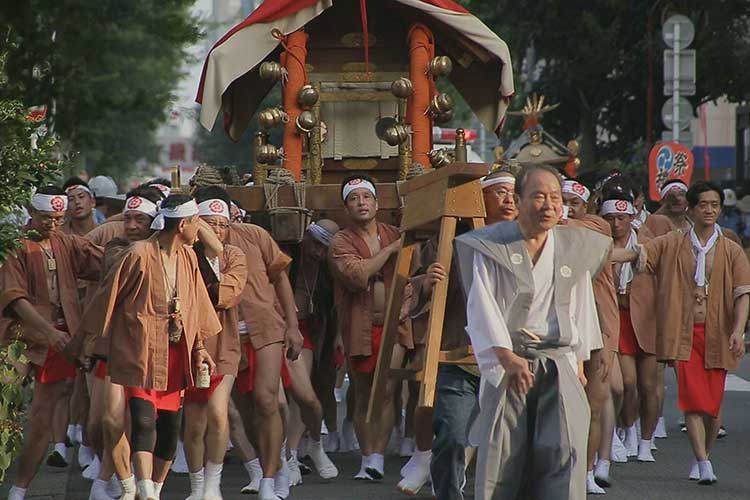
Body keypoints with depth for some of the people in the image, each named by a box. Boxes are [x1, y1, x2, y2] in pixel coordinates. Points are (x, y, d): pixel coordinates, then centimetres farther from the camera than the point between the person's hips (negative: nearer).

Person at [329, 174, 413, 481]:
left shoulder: (395, 236, 10)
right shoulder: (341, 242, 0)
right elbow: (357, 275, -17)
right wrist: (390, 250, -14)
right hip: (359, 326, -1)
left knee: (386, 391, -11)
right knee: (364, 396, 6)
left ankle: (378, 457, -11)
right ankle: (367, 459, 14)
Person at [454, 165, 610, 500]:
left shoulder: (576, 248, 10)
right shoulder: (490, 247, -1)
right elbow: (482, 307, -9)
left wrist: (579, 359, 16)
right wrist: (507, 357, -19)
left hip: (559, 363, 2)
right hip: (507, 362, -2)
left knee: (565, 446, -14)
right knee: (502, 452, -2)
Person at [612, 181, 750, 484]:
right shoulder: (672, 245, 7)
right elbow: (635, 254, 0)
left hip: (716, 334, 1)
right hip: (683, 333, 0)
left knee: (712, 405, 3)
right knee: (692, 399, -10)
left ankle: (703, 456, 24)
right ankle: (704, 464, -11)